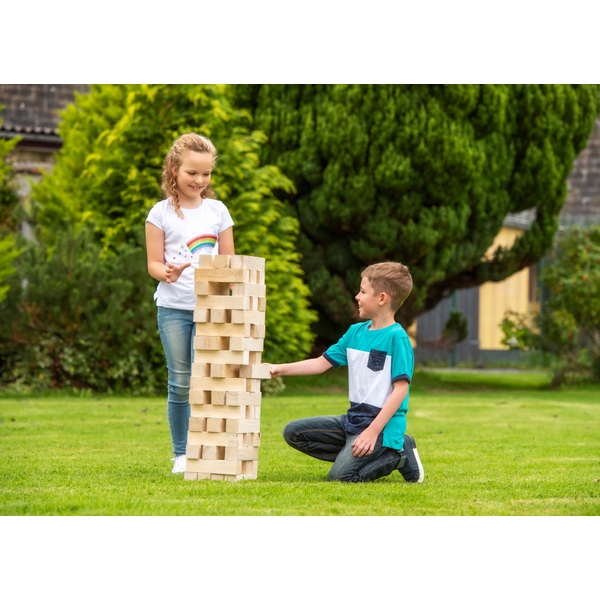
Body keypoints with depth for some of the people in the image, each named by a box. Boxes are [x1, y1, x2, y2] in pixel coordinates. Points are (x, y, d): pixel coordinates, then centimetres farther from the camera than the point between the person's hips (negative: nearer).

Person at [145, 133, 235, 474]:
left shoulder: (217, 211, 9)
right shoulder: (162, 213, 3)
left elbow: (228, 262, 12)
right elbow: (154, 263, 2)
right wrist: (168, 273, -20)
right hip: (173, 307, -1)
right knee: (180, 384, 1)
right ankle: (181, 454, 9)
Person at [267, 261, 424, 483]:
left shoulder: (397, 337, -13)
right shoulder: (355, 332, 10)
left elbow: (401, 389, -18)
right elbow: (321, 363, 15)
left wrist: (373, 431, -22)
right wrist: (280, 369, 4)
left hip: (383, 424, -8)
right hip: (353, 419, 8)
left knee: (340, 475, -23)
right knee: (293, 432, 2)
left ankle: (399, 454, -1)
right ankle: (354, 454, 1)